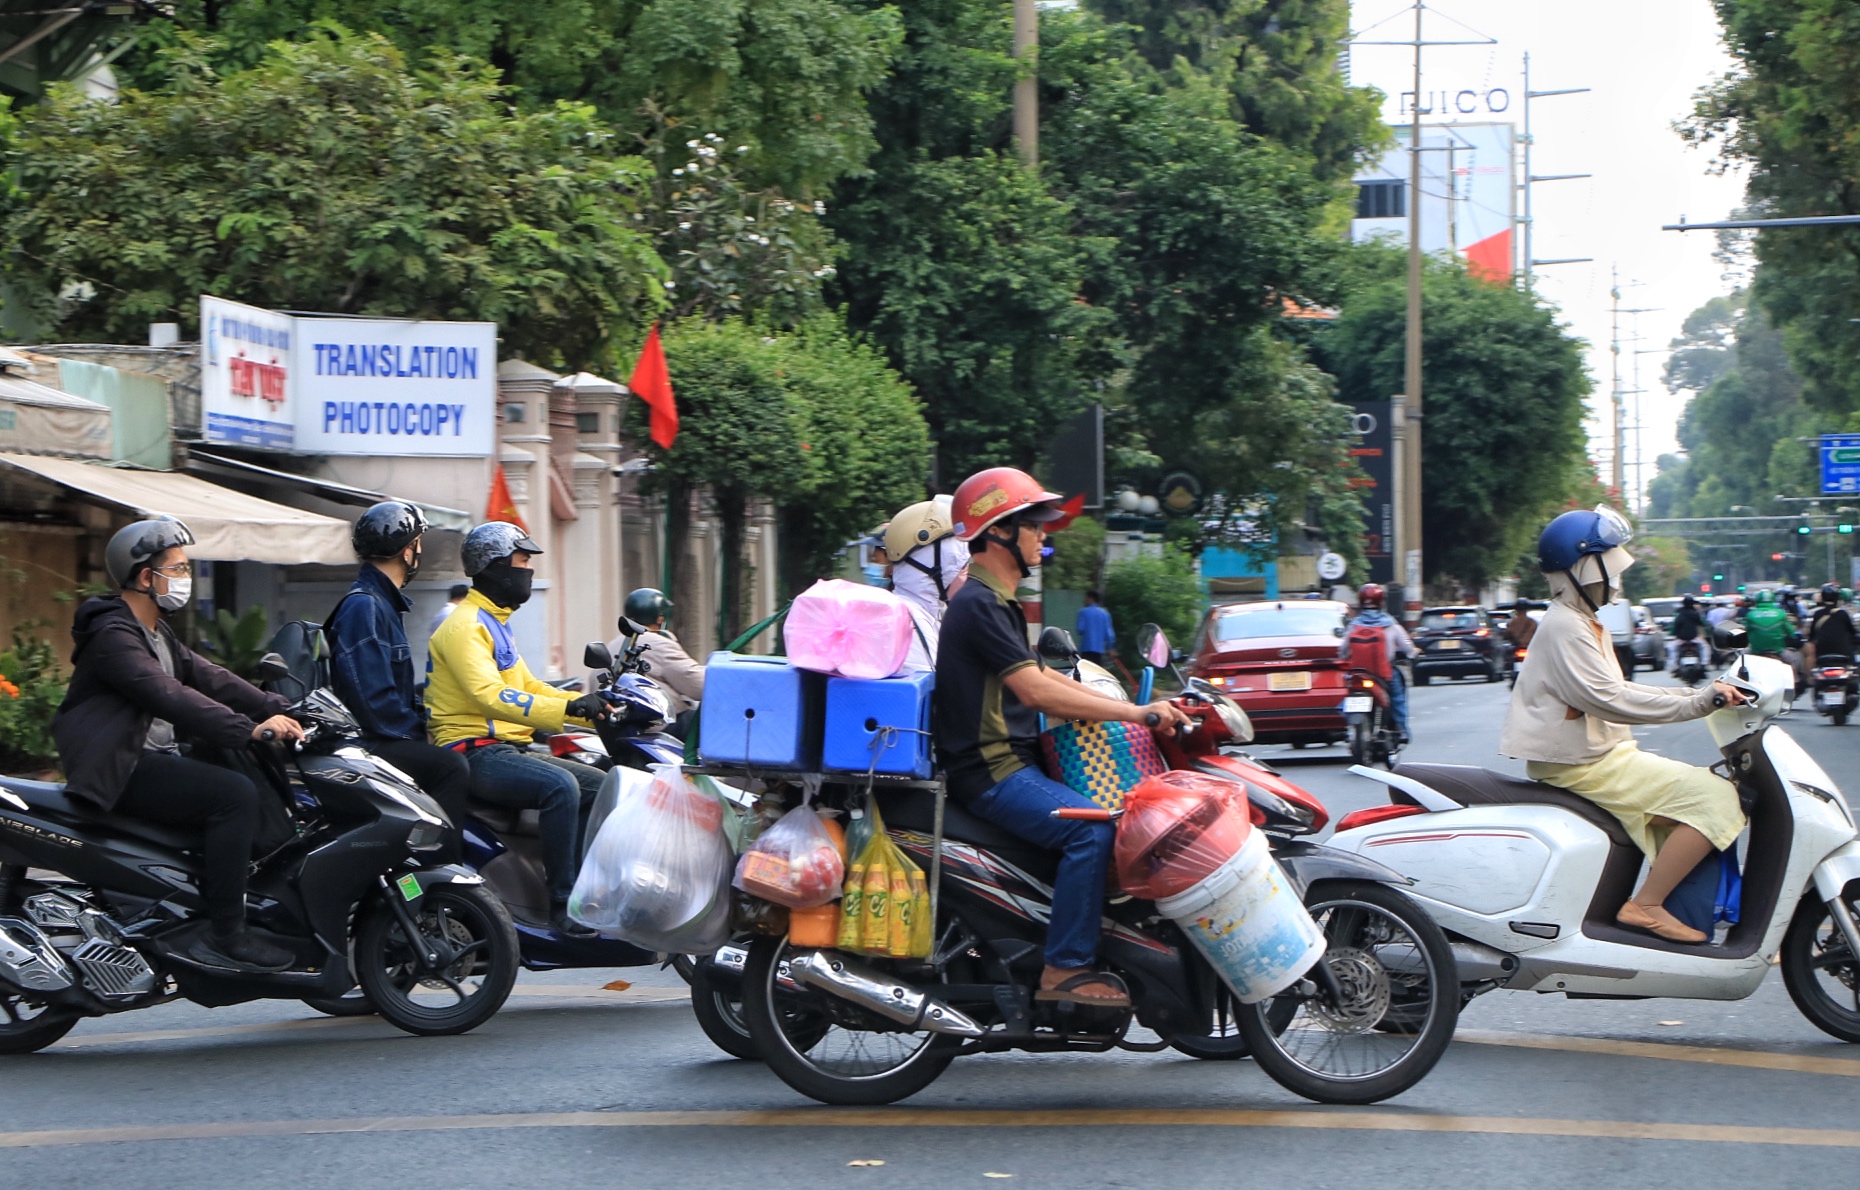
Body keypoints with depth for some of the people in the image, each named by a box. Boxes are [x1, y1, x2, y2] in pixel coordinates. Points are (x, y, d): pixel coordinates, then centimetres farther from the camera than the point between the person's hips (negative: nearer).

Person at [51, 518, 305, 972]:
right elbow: (167, 696, -28)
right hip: (122, 770, -11)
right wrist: (249, 730, -36)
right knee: (234, 794, -25)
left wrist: (277, 711, -5)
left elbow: (207, 676, 10)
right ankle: (224, 937, -24)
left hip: (155, 758, 11)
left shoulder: (158, 634, 19)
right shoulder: (113, 635, -15)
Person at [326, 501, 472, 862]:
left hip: (389, 738, 11)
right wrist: (417, 730, -13)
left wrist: (422, 721, 11)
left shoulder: (384, 602, 22)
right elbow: (372, 696, -21)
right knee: (451, 767, -25)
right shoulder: (363, 605, -13)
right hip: (366, 745, -11)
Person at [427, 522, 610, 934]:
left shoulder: (494, 622, 21)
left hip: (509, 749, 10)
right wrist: (567, 709, -33)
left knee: (599, 786, 4)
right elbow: (490, 696, -25)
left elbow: (527, 687, 24)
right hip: (474, 753, -10)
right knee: (560, 786, -32)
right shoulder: (464, 626, -11)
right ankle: (564, 904, -30)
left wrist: (590, 707, 10)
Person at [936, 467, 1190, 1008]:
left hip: (1014, 762, 11)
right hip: (991, 772, -11)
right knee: (1092, 828, -26)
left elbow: (1042, 680, 23)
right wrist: (1132, 713, -24)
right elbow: (1036, 692, -24)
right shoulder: (978, 605, -15)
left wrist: (1130, 708, 13)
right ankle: (1065, 969, -24)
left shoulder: (998, 603, 20)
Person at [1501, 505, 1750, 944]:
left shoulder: (1583, 623, 18)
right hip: (1582, 767, -11)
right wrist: (1698, 703, -23)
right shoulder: (1565, 628, -16)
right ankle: (1646, 906, -19)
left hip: (1601, 755, 11)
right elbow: (1610, 701, -25)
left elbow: (1618, 691, 18)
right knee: (1713, 797, -18)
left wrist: (1699, 693, 6)